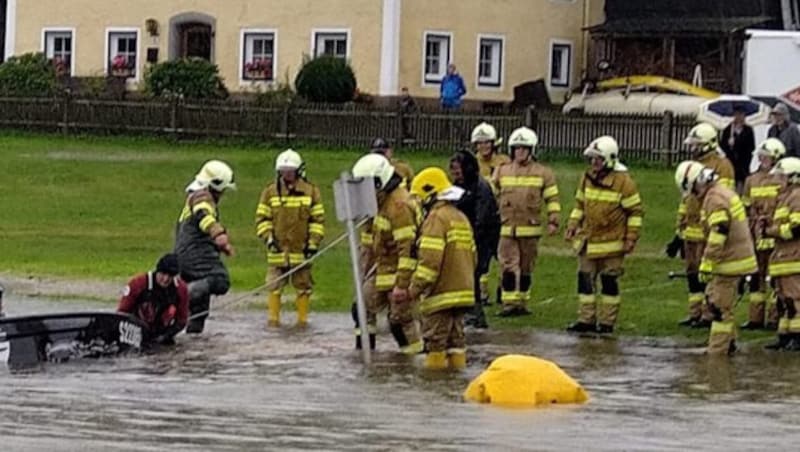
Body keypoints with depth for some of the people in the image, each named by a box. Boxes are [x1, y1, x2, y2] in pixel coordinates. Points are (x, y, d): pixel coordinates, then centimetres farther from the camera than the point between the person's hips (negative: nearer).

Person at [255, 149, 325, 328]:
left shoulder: (311, 191, 1)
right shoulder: (270, 192, 2)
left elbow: (318, 220, 3)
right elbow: (262, 218, 5)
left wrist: (313, 243, -3)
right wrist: (268, 238, -8)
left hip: (301, 249, 0)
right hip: (278, 249, 0)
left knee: (303, 286, 6)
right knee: (274, 285, 2)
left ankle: (303, 318, 15)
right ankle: (273, 318, 11)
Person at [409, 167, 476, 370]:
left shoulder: (436, 218, -12)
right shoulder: (461, 218, 17)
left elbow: (430, 259, -21)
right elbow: (471, 255, 21)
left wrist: (416, 287, -17)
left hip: (441, 293, -9)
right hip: (462, 291, 9)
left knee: (436, 338, -4)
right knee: (456, 334, 12)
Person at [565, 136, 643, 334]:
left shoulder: (623, 181, -12)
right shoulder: (587, 178, 6)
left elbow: (635, 211, -8)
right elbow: (579, 205, 19)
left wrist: (631, 238, -11)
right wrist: (573, 225, 8)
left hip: (612, 243, -6)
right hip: (588, 240, 6)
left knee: (609, 281, 3)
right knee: (585, 279, 6)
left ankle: (607, 322, 10)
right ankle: (586, 319, 13)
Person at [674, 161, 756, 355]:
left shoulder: (715, 199, -19)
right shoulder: (724, 192, 15)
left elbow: (717, 236, -24)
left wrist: (707, 266, -21)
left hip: (729, 262, -10)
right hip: (735, 257, 10)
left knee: (720, 306, -5)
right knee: (713, 297, 20)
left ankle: (717, 351, -1)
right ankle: (729, 341, 25)